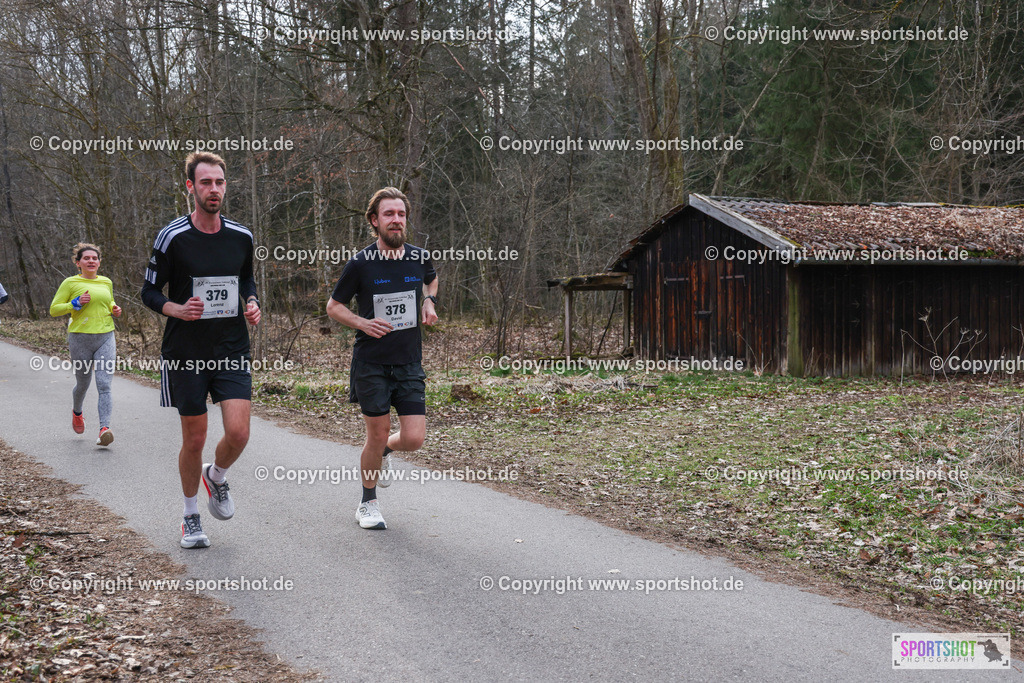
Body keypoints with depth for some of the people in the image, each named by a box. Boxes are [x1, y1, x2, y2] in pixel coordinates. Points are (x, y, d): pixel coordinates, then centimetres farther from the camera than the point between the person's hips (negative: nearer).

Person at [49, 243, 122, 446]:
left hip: (106, 338, 2)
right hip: (80, 338, -2)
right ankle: (77, 412, 45)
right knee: (83, 383, 12)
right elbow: (54, 310, -2)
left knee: (105, 385, -12)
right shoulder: (70, 283, -1)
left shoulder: (107, 282, 12)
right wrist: (76, 303, -15)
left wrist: (115, 310, 9)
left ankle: (104, 429, -22)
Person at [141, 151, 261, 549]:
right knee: (194, 441, 4)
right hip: (186, 355, -2)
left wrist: (252, 303, 1)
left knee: (238, 432, -12)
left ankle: (217, 477, 23)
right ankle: (191, 517, 26)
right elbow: (150, 292, -1)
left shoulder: (241, 236, 4)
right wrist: (177, 310, -20)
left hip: (232, 351, 2)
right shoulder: (172, 237, -7)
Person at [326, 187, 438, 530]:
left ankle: (383, 452, 31)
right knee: (377, 435, 2)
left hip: (409, 363, 3)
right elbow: (333, 306, 2)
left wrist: (429, 301, 5)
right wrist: (362, 323, -15)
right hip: (371, 363, -3)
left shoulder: (420, 257, 1)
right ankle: (368, 504, 25)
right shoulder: (360, 264, -9)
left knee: (413, 439, -5)